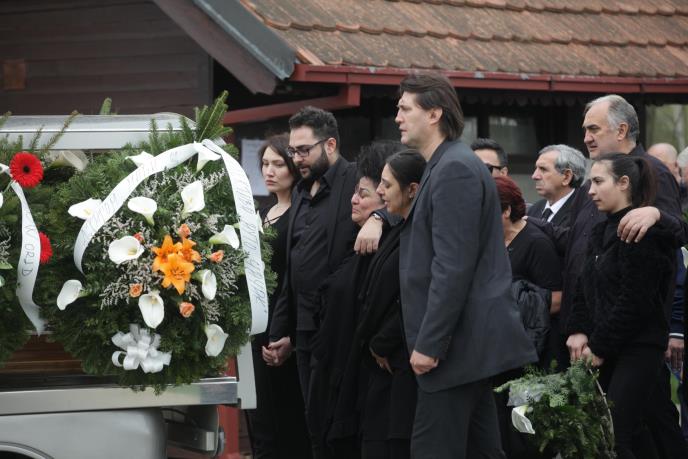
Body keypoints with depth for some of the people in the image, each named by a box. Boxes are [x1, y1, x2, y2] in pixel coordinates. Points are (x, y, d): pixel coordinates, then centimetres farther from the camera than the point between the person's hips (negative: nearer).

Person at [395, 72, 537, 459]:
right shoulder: (448, 165, 17)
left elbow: (454, 267, -21)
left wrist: (428, 344, -20)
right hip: (473, 341, 10)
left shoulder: (454, 169, -15)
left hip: (461, 340, -10)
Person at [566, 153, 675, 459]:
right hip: (604, 353, 8)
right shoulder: (601, 232, 17)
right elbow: (585, 289, 17)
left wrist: (599, 347, -10)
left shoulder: (642, 232, -11)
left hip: (637, 350, -8)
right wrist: (578, 331, 0)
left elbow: (636, 301, -15)